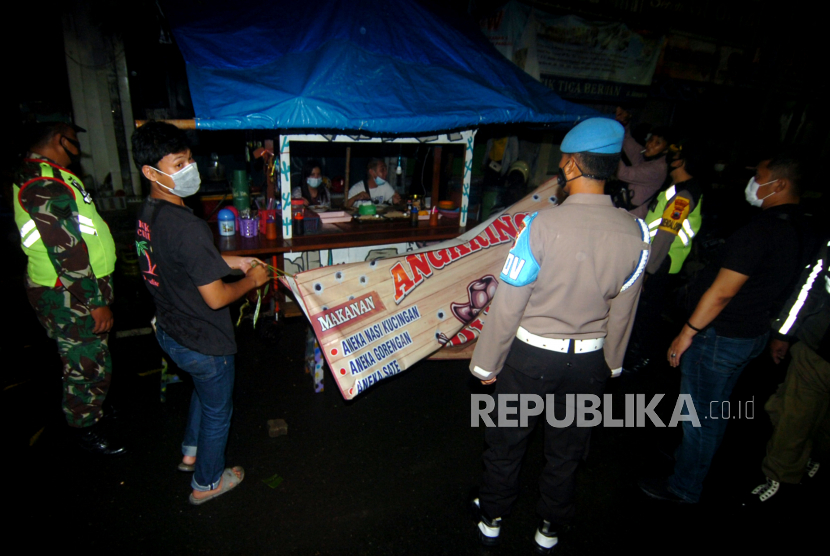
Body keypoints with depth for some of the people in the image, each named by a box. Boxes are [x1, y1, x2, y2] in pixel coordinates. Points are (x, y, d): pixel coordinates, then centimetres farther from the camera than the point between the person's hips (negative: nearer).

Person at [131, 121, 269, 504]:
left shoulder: (147, 213, -3)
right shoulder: (187, 227, -33)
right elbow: (216, 298, -29)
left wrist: (231, 261, 8)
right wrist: (251, 281, -11)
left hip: (169, 330, 9)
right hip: (202, 342, -9)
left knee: (203, 390, 34)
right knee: (217, 411, 17)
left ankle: (191, 453, 55)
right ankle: (207, 482, 40)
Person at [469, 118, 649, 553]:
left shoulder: (542, 225, -22)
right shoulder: (634, 232, -9)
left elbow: (508, 304, -17)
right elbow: (623, 309, 2)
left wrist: (487, 362, -4)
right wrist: (611, 361, 17)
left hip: (530, 354, -3)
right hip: (589, 360, 4)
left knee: (507, 439, 19)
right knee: (567, 446, 22)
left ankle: (493, 517, 41)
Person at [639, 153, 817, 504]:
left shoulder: (760, 231, -26)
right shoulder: (802, 231, 4)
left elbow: (722, 292, -25)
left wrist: (687, 333, -17)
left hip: (720, 337, -9)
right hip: (755, 332, 9)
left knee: (699, 414, 6)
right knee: (715, 408, 25)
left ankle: (684, 488, 23)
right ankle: (690, 457, 46)